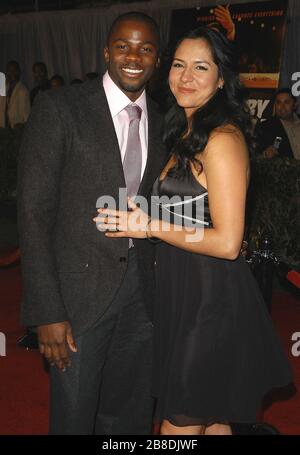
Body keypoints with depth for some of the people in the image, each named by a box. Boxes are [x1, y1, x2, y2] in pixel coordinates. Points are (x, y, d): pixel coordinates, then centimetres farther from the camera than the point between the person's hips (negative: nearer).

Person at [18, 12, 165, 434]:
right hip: (80, 290, -4)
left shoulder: (161, 121, 7)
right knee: (74, 417, 11)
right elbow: (34, 213, -13)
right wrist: (47, 312, -16)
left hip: (142, 292, 5)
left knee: (131, 418, 19)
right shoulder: (59, 107, -9)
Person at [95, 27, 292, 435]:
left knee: (179, 425, 5)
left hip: (211, 299, -9)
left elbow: (227, 243, -21)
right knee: (211, 421, 22)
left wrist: (150, 226, -16)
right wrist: (143, 219, 7)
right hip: (186, 292, 9)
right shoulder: (187, 133, 12)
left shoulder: (222, 138, -18)